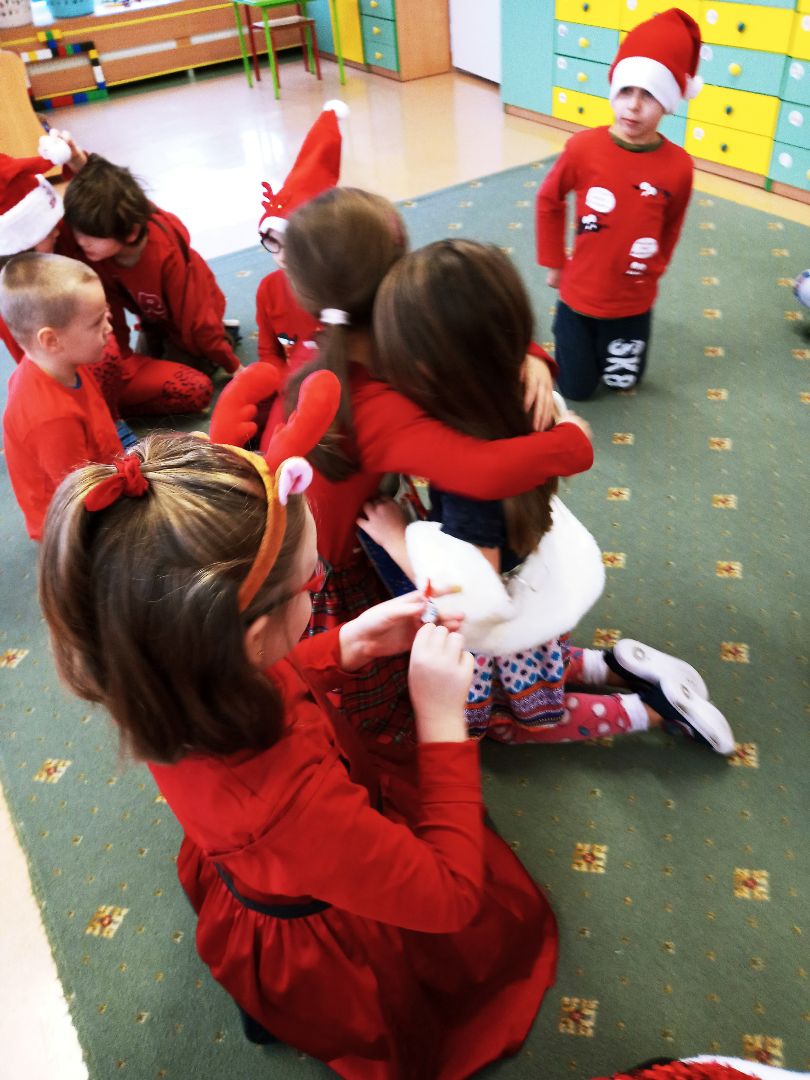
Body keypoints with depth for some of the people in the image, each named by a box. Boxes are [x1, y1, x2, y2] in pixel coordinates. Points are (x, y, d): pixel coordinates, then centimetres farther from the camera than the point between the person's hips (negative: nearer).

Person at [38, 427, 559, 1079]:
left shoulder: (180, 689, -26)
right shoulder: (291, 799, -48)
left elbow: (263, 692, -1)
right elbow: (450, 896, -31)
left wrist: (349, 646, -15)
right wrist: (443, 722, -32)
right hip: (327, 952, -6)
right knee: (512, 908, 20)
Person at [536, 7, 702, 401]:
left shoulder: (678, 166, -15)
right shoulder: (583, 147, -17)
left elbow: (670, 228, 3)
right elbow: (548, 200, 0)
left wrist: (651, 273, 13)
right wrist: (553, 263, 4)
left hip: (633, 303, 1)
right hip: (579, 295, -1)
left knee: (622, 383, 19)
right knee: (575, 390, 15)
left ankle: (610, 340, 49)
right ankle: (566, 327, 42)